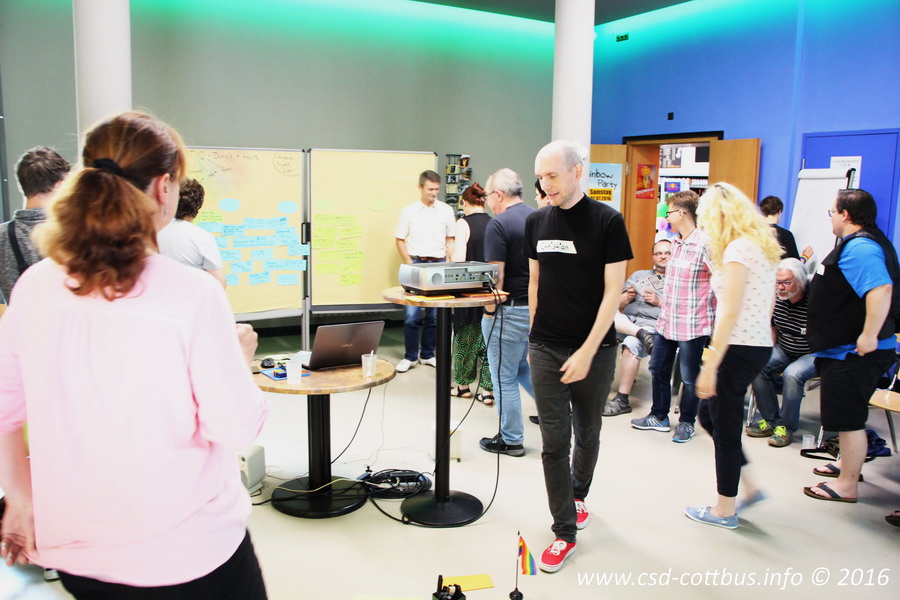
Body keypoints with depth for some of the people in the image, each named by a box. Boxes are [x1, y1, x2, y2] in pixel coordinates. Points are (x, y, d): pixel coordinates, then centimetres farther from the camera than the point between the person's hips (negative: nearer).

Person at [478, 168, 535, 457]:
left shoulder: (499, 224, -16)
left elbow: (496, 275, -20)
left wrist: (490, 310, -9)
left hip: (511, 310, -8)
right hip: (538, 307, 8)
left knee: (505, 377, 6)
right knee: (521, 365, 26)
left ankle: (511, 440, 17)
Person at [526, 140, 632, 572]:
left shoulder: (607, 221, -9)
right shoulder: (536, 222, 4)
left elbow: (613, 291, -11)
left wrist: (587, 351, -16)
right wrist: (534, 335, 11)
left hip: (593, 350, -2)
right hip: (546, 349, 3)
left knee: (587, 434, 15)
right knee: (554, 442, 2)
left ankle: (578, 495, 41)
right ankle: (565, 531, 14)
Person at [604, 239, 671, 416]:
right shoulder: (639, 275, 28)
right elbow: (618, 305, 22)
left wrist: (660, 302, -6)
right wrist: (627, 297, 1)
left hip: (652, 324, -4)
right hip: (626, 321, 4)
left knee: (631, 344, -36)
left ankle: (622, 401, -29)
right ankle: (642, 335, -36)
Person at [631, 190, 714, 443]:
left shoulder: (704, 244, -17)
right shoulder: (675, 242, 10)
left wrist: (712, 311, -10)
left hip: (692, 324, -9)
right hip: (667, 320, 9)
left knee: (689, 377, 7)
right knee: (658, 368, 17)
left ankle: (686, 423, 24)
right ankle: (659, 416, 33)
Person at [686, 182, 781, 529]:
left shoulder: (738, 249, -16)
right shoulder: (763, 246, 13)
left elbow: (730, 312, -21)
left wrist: (709, 366, -19)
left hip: (739, 348, -9)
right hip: (760, 345, 9)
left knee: (724, 426, 4)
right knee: (709, 414, 20)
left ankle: (725, 510, 19)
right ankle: (746, 485, 29)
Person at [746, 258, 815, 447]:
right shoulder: (776, 299, -4)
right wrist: (771, 352, 6)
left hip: (812, 354, -6)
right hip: (783, 351, 6)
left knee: (792, 374, -33)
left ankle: (786, 427, -13)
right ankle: (770, 420, -5)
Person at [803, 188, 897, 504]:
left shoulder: (859, 248, -22)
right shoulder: (860, 243, 14)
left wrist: (869, 335, -34)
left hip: (855, 352, -11)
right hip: (845, 349, 11)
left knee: (848, 418, -2)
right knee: (848, 416, 24)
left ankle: (847, 485, 8)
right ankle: (848, 464, 39)